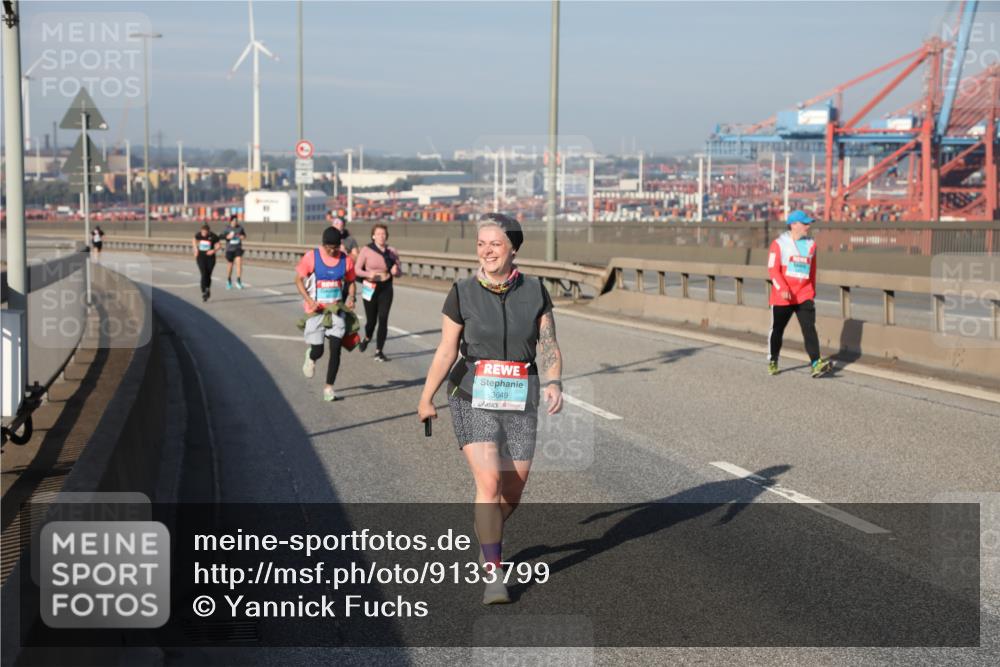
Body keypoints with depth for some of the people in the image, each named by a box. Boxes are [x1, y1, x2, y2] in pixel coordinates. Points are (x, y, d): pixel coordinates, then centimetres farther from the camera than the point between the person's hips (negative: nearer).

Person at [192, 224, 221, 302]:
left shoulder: (213, 236, -12)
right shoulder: (198, 235, -5)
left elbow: (217, 245, -1)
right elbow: (194, 241, 17)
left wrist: (213, 250, -19)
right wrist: (196, 249, 10)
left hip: (210, 257, 0)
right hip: (201, 257, 0)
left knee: (208, 275, 5)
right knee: (203, 275, -14)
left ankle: (208, 288, 34)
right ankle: (203, 293, -12)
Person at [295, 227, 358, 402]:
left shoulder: (346, 260, -1)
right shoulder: (311, 257, -8)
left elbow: (350, 282, 12)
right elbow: (298, 279, -2)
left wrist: (350, 297, -8)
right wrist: (308, 300, -16)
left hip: (336, 309, 2)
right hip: (317, 310, -2)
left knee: (335, 349, -7)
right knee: (318, 350, -1)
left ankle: (328, 387, 4)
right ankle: (311, 357, 37)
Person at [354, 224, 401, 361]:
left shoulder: (392, 252, 3)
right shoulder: (366, 250, -4)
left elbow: (398, 272, 10)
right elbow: (357, 269, -4)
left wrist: (395, 271, -14)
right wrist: (369, 274, -23)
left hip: (386, 289, 1)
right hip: (370, 288, -1)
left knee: (383, 319, -9)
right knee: (371, 320, 6)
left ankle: (379, 352, -3)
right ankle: (367, 338, 41)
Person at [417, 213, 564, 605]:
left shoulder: (535, 292, 1)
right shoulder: (462, 294, -3)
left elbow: (549, 348, 1)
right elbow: (446, 352, 4)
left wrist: (553, 384, -17)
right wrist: (426, 399, 9)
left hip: (520, 405, 2)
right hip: (474, 402, -2)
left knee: (512, 492, 10)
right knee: (489, 482, -19)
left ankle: (486, 537, 42)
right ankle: (493, 576, -12)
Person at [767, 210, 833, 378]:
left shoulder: (811, 245, 11)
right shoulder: (779, 244, -4)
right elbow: (773, 269, -10)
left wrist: (812, 293, 19)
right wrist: (782, 289, -22)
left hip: (804, 296, 3)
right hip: (782, 296, -3)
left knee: (809, 328, -12)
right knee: (777, 330, 8)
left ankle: (816, 364, -22)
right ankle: (772, 362, 26)